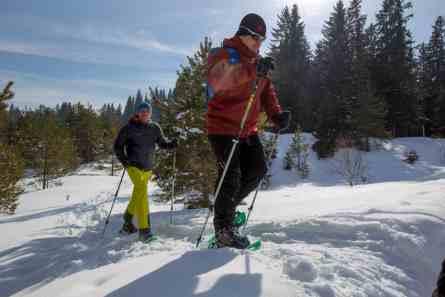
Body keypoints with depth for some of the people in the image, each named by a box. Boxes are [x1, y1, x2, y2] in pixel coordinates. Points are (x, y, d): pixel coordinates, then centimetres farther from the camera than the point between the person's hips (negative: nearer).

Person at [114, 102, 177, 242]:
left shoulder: (154, 128, 6)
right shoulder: (129, 128, -4)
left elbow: (162, 143, 13)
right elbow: (118, 145, 3)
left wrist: (172, 144, -8)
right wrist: (123, 160, -9)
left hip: (147, 167, 5)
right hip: (133, 165, -5)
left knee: (138, 195, 16)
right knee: (142, 191, -23)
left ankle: (127, 221, 40)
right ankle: (144, 229, -24)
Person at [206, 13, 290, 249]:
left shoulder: (257, 61, 14)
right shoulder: (223, 55, -10)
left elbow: (266, 90, 14)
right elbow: (217, 81, -32)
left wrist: (276, 113, -5)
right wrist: (252, 70, -45)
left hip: (248, 129, 8)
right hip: (223, 127, -7)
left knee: (258, 170, 6)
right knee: (231, 177, -8)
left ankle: (229, 205, 28)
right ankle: (223, 231, 7)